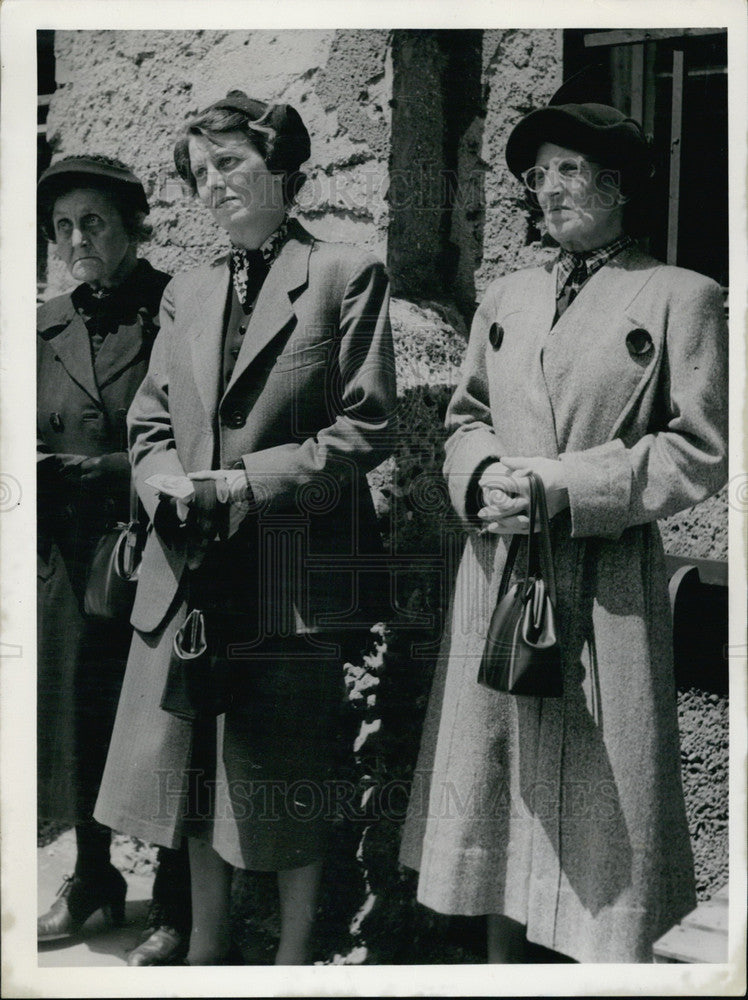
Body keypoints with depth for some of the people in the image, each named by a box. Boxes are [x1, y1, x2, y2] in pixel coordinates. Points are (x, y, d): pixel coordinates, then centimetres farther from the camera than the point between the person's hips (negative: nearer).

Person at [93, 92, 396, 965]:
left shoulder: (346, 276, -2)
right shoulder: (186, 294, 15)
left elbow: (366, 428, -7)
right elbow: (149, 423, 17)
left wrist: (249, 482, -14)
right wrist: (165, 481, -5)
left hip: (294, 572, -5)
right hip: (190, 568, 6)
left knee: (289, 780, 5)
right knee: (195, 768, 13)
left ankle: (293, 957, 23)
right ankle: (206, 948, 32)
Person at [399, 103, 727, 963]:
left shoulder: (681, 297, -2)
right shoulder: (505, 298, 15)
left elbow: (701, 448, -7)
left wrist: (566, 487, -16)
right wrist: (483, 475, -6)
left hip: (607, 592, -5)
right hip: (496, 578, 5)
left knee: (600, 810, 2)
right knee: (497, 795, 12)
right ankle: (502, 962, 30)